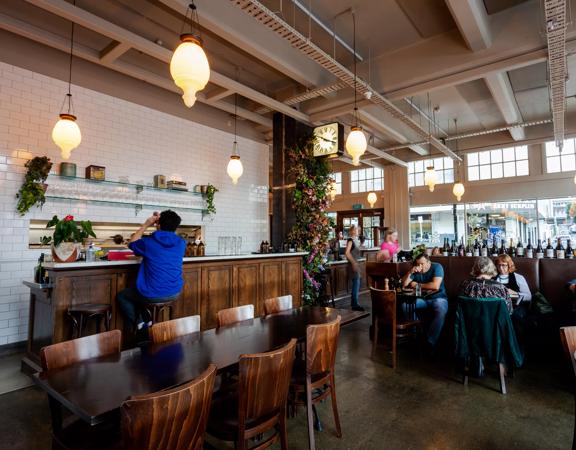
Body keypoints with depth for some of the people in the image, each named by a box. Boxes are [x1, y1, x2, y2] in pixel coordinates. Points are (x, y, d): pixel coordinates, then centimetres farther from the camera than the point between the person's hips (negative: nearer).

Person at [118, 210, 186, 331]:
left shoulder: (149, 242, -14)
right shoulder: (181, 243, -3)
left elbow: (132, 244, 9)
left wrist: (145, 225, 10)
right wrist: (162, 221, 13)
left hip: (152, 295, -5)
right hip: (174, 293, 6)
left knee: (122, 296, 25)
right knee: (137, 290, 35)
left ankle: (140, 325, 17)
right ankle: (147, 321, 30)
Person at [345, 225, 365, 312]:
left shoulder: (355, 240, 14)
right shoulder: (350, 240, -12)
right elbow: (347, 253, -22)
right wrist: (354, 263, -23)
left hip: (356, 263, 9)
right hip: (353, 264, -9)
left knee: (356, 282, 14)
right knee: (356, 282, -8)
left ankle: (354, 302, 24)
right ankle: (355, 305, -3)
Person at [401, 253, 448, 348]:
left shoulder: (437, 267, -12)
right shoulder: (415, 270, 1)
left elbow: (435, 286, -26)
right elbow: (404, 284, -3)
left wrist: (418, 285, -13)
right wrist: (410, 272, -19)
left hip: (438, 298, -4)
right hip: (422, 299, 4)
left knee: (441, 312, -35)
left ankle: (431, 342, -24)